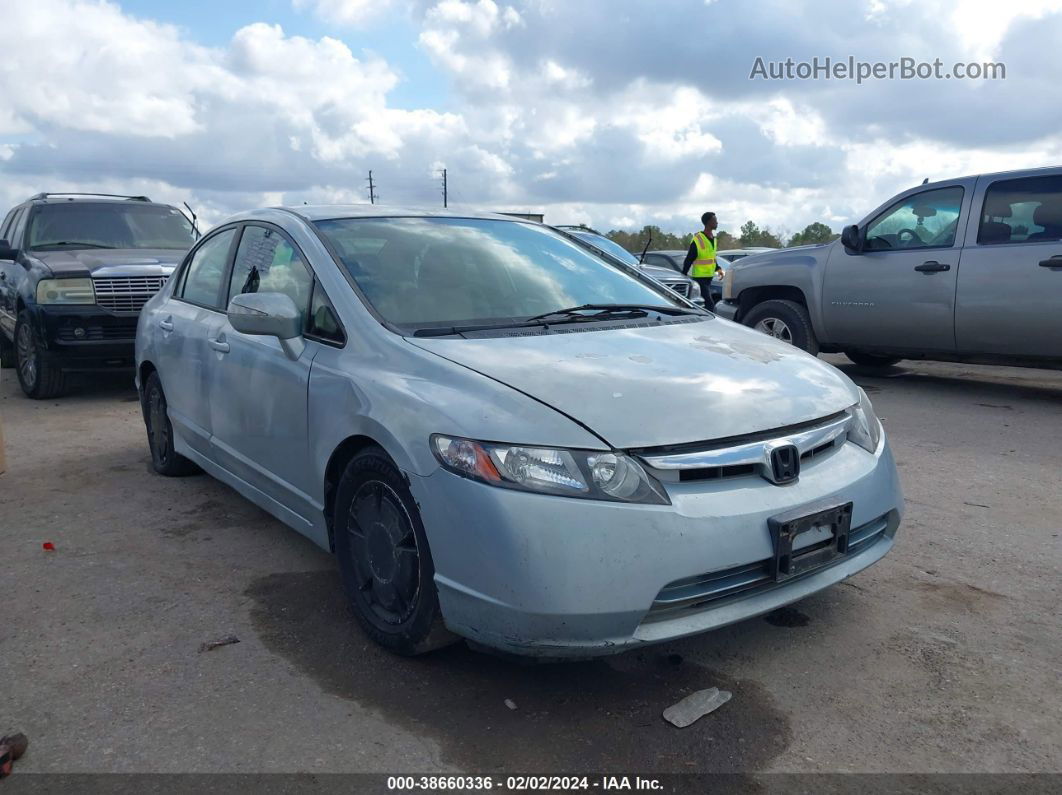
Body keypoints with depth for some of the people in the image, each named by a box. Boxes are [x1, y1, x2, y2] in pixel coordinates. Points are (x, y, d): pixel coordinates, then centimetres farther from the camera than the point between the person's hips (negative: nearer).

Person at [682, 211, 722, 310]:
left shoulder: (713, 239, 11)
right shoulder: (697, 240, -14)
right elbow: (688, 260, -12)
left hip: (709, 278, 8)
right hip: (699, 278, -8)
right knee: (709, 305, -13)